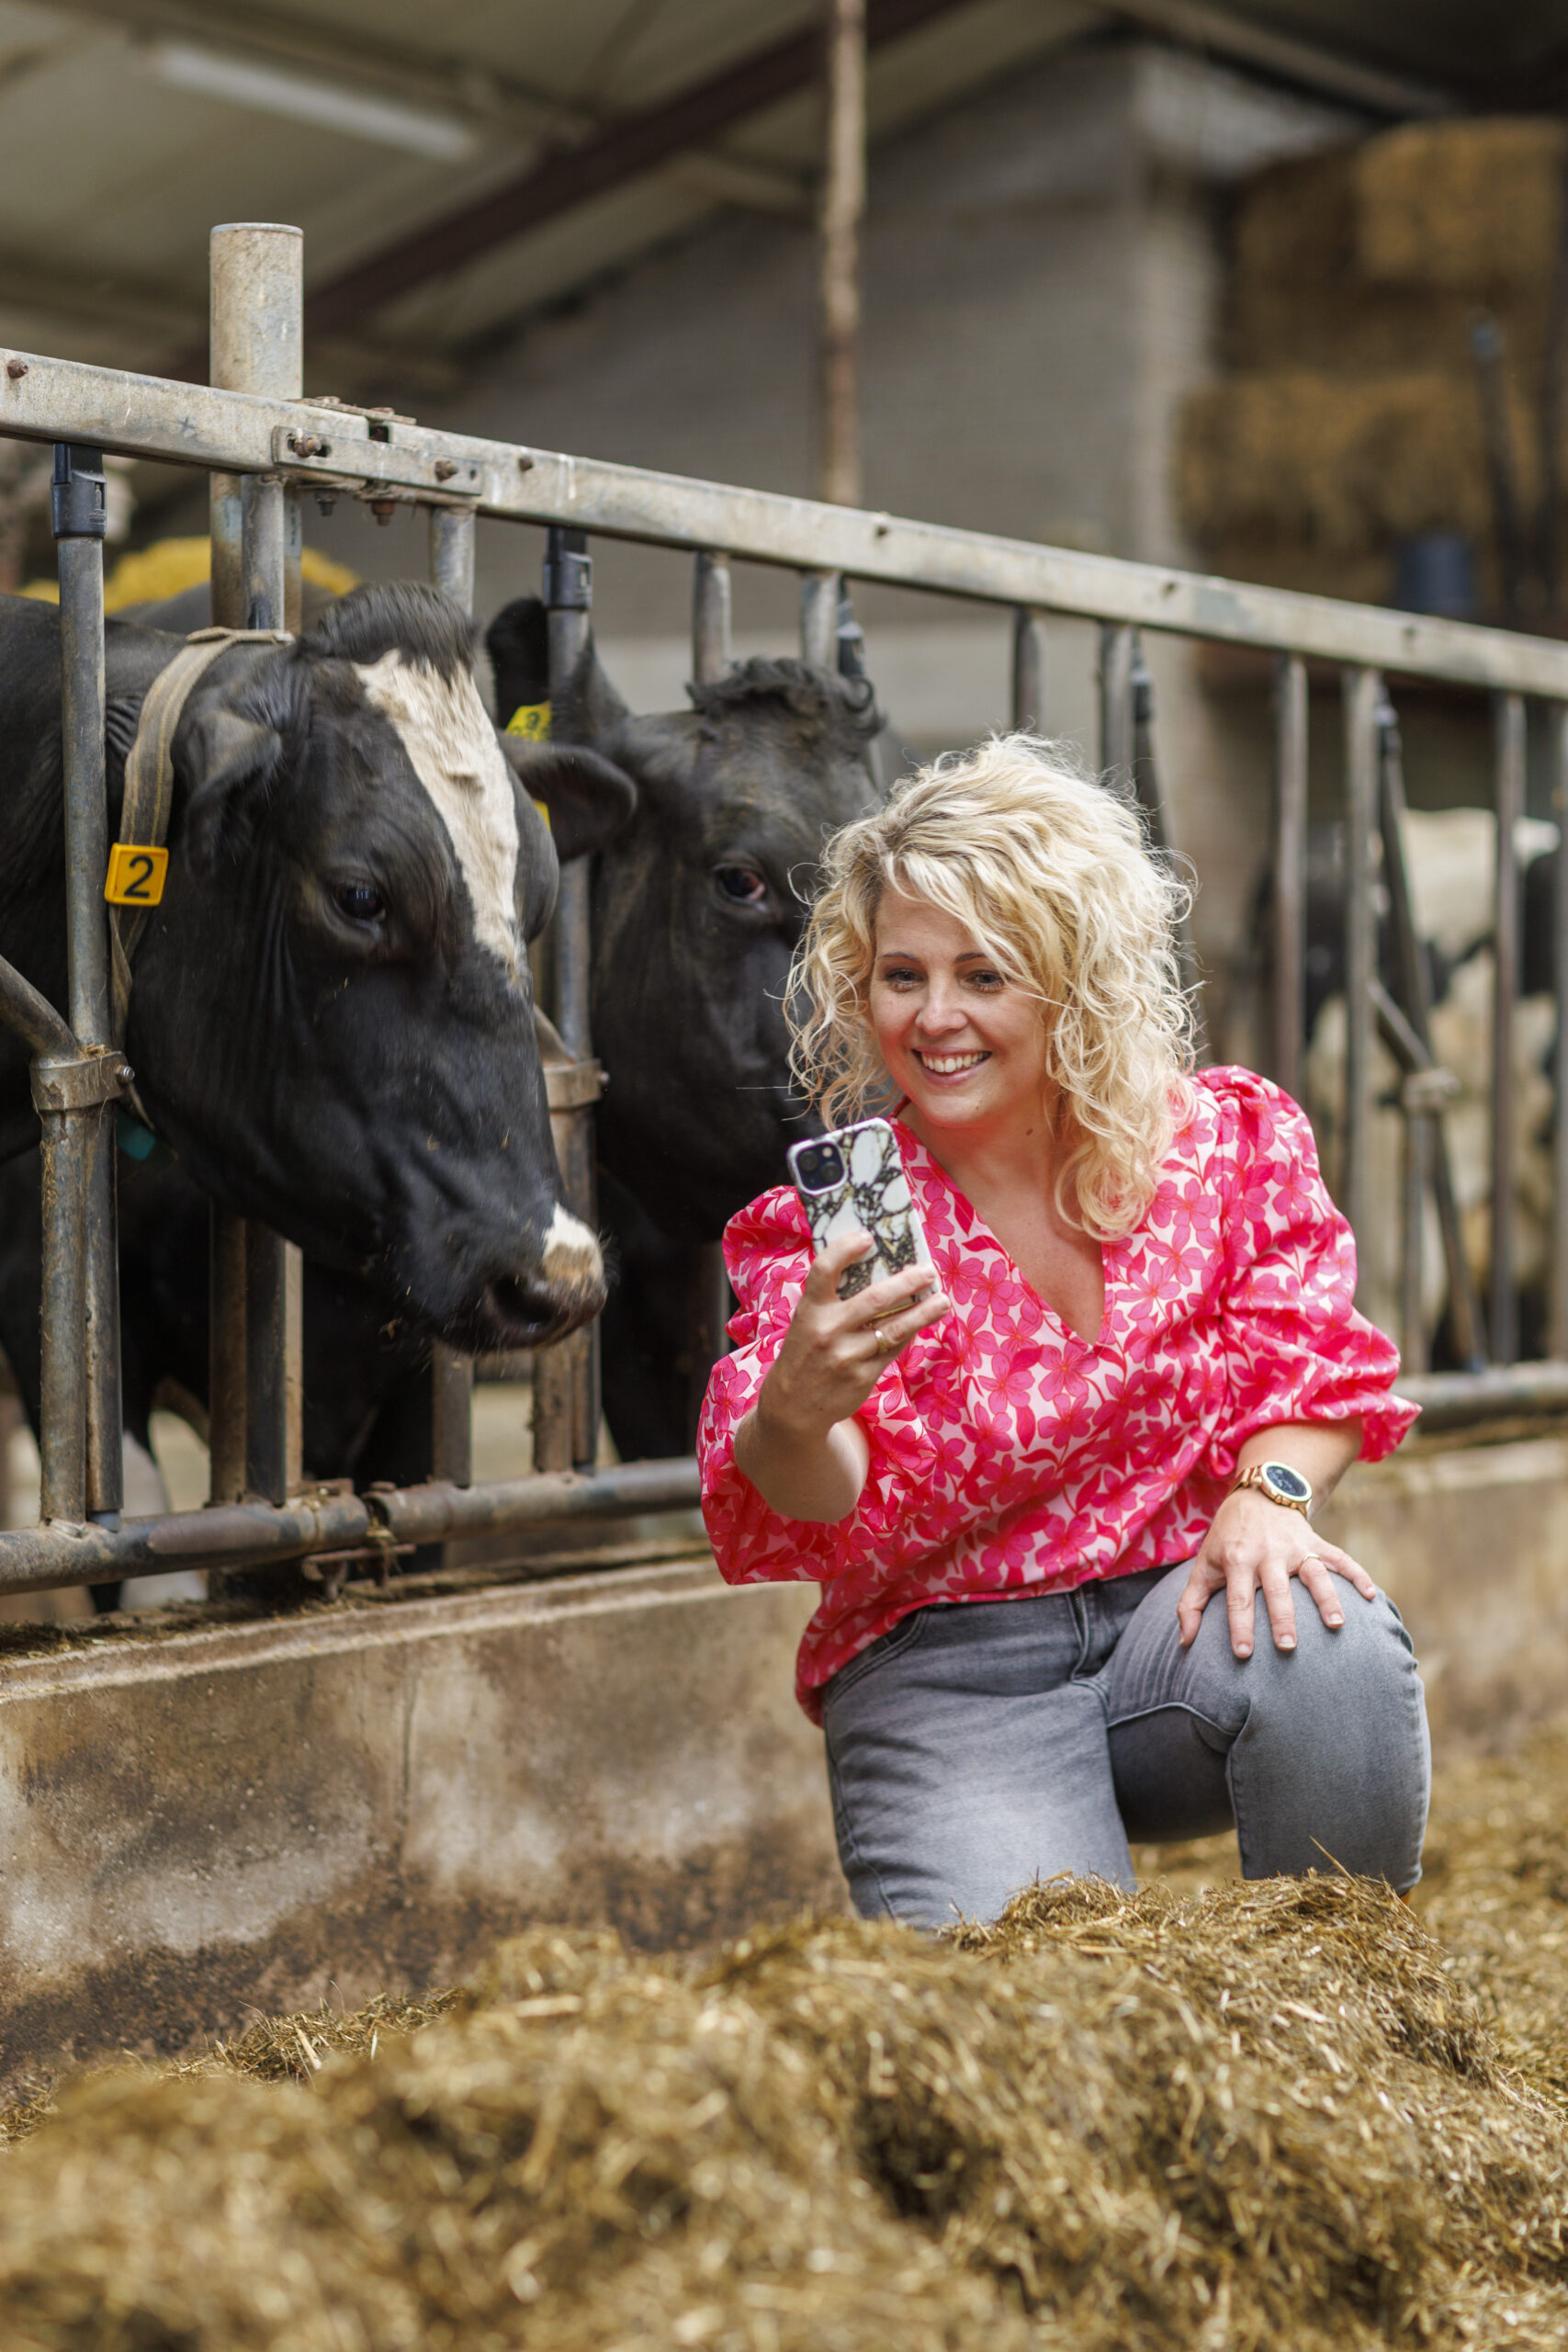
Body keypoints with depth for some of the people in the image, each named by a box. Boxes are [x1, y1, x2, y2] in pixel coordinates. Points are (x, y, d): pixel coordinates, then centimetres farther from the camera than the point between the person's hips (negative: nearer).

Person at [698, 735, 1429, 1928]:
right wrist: (796, 1413, -41)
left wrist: (1269, 1493, -20)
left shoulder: (1224, 1139, 0)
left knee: (1325, 1642, -32)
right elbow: (809, 1516, -17)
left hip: (1175, 1614, 2)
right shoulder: (834, 1224, -6)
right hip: (948, 1671, -2)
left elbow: (1309, 1361, 3)